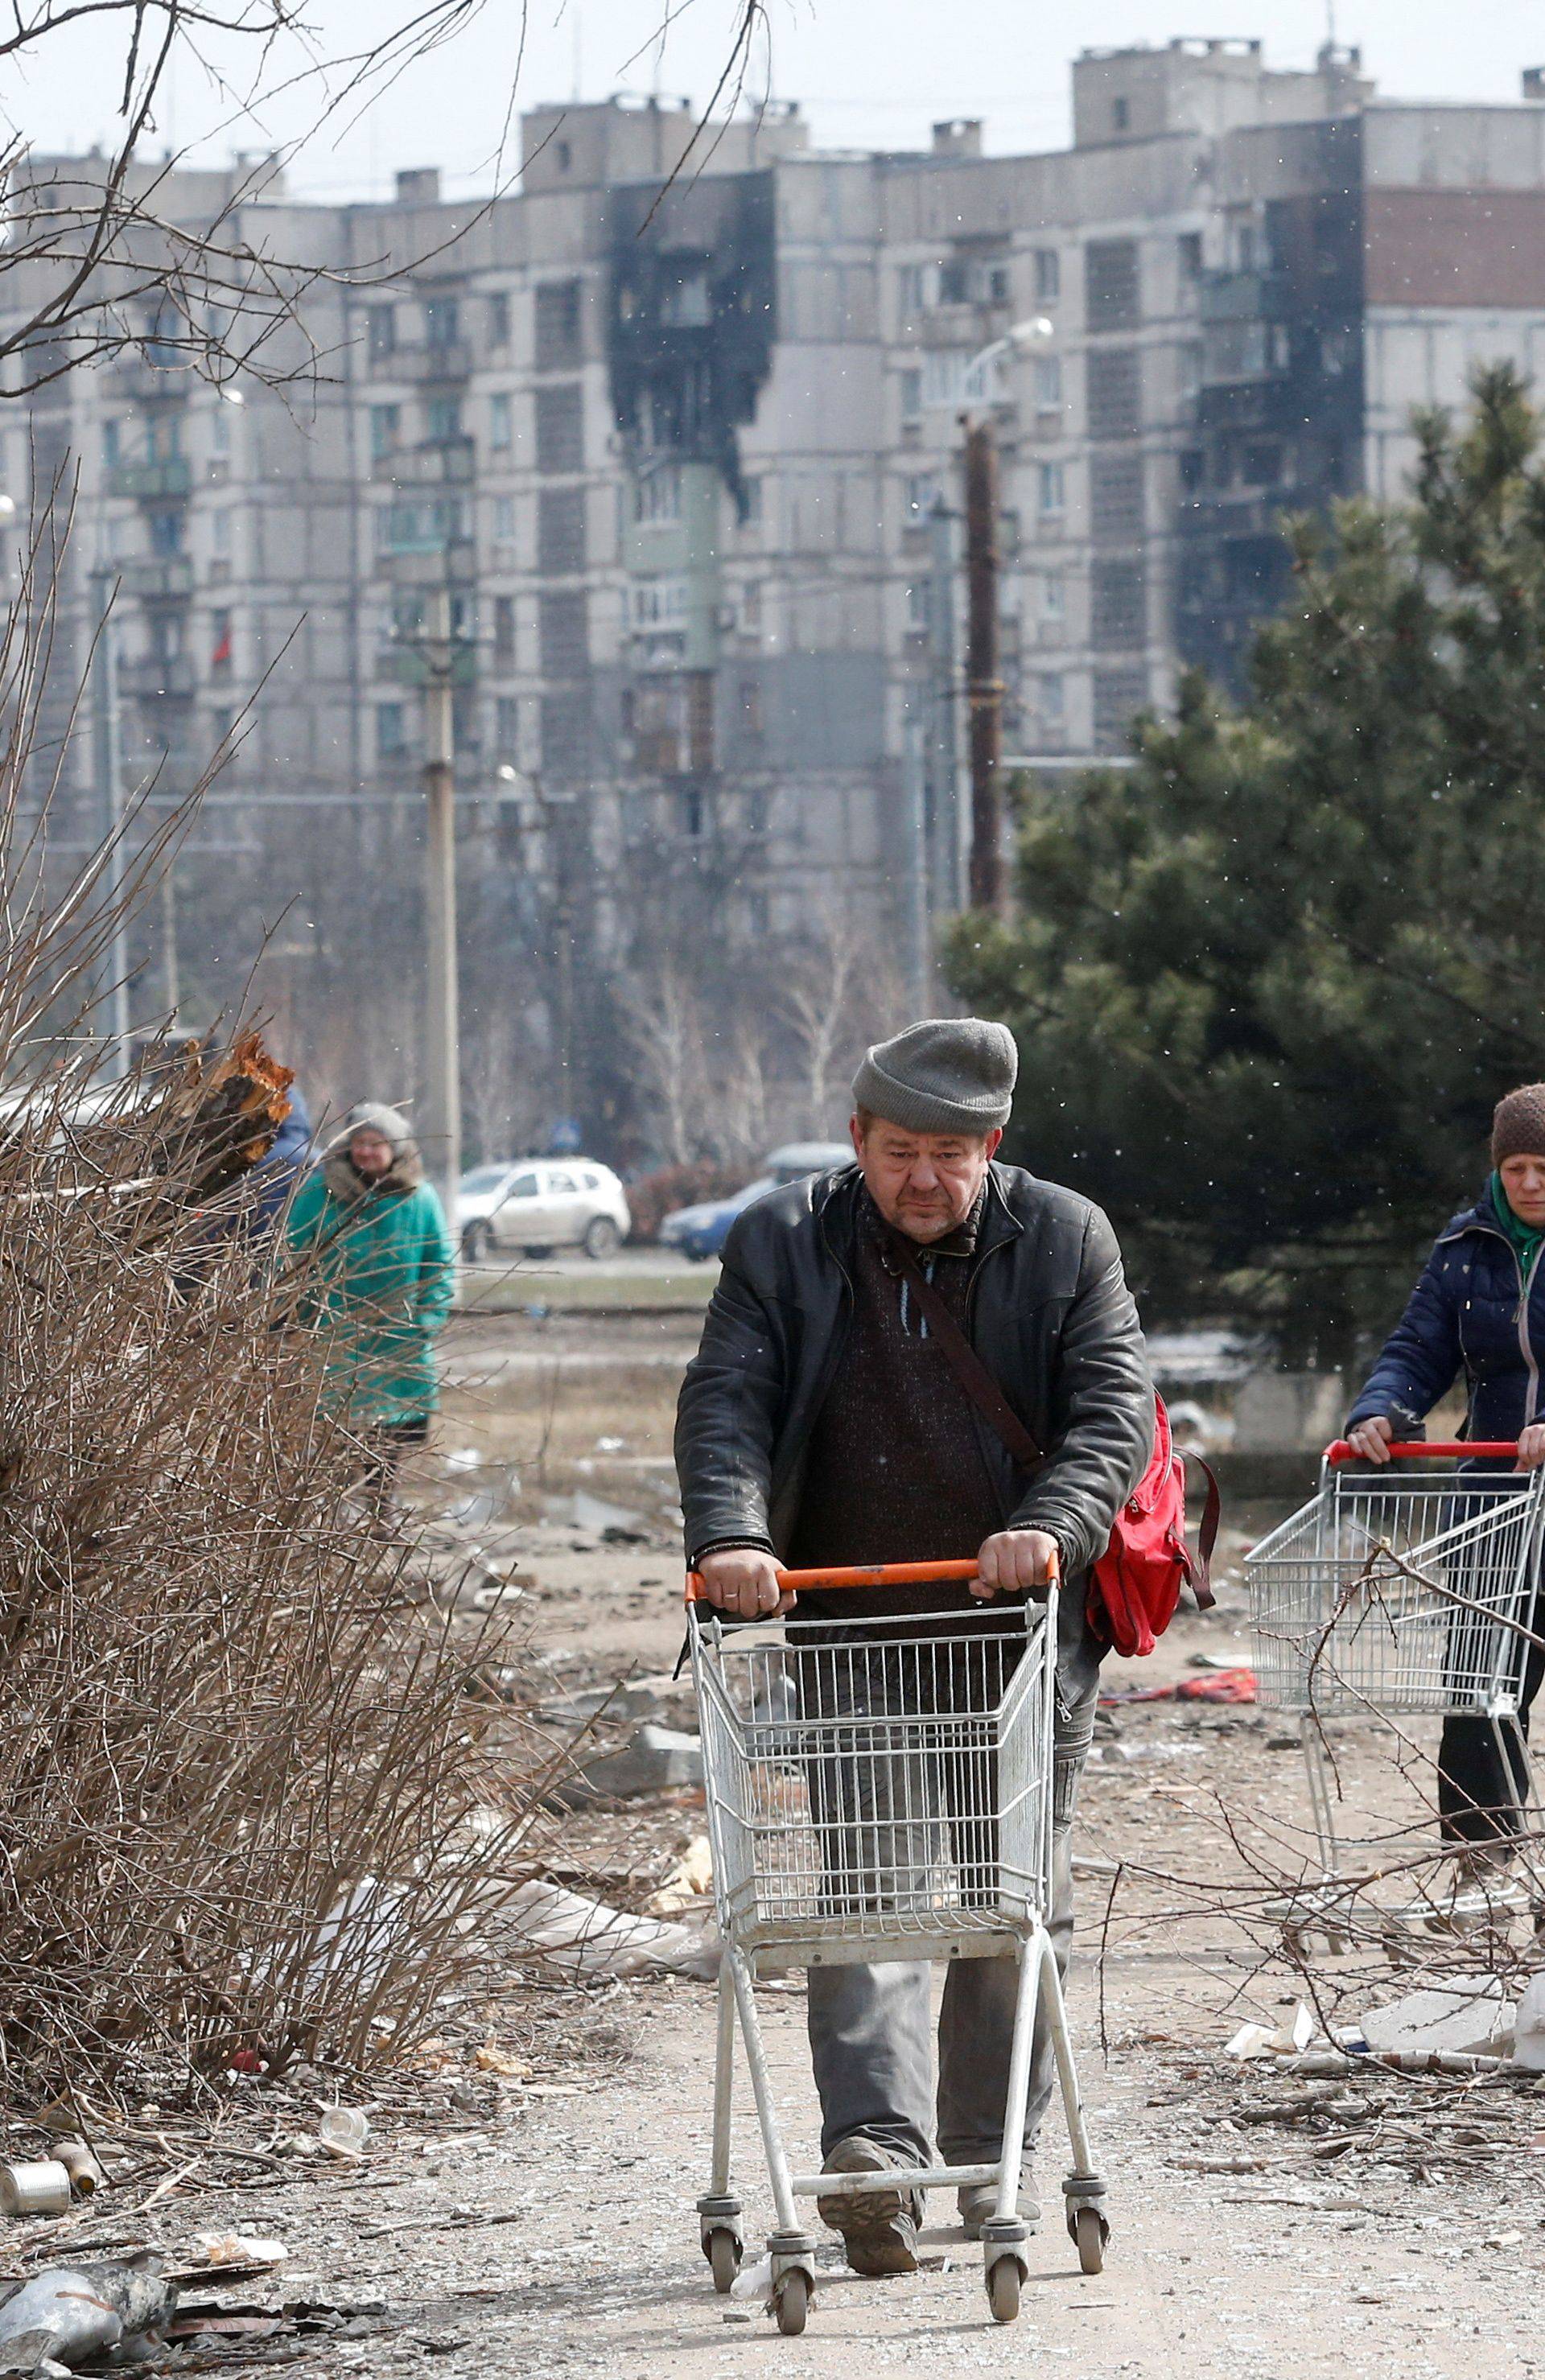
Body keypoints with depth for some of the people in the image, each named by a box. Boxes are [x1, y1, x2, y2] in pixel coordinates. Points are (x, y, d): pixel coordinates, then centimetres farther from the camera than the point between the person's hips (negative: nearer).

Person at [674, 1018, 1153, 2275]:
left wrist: (1054, 1525, -28)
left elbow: (1114, 1411, -9)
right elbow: (725, 1403, -9)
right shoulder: (781, 1244, 0)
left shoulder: (1065, 1241, 0)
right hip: (849, 1639, -1)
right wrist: (731, 1534, -28)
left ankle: (995, 2157, 20)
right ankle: (877, 2150, -24)